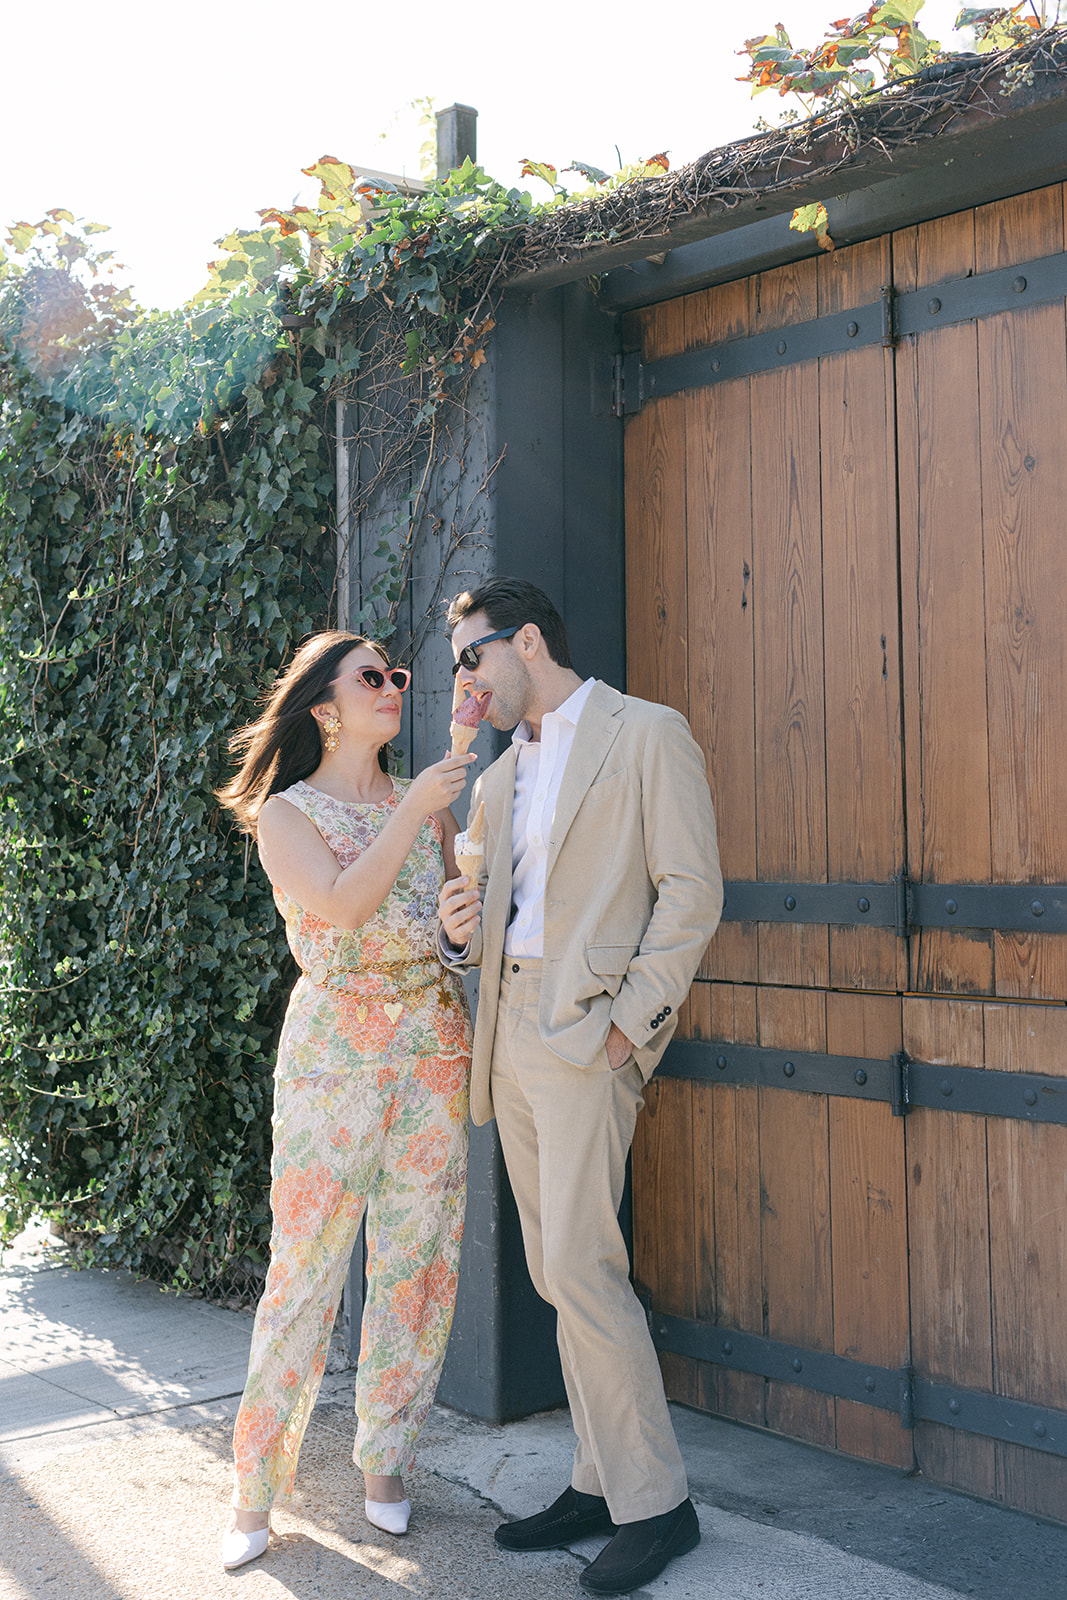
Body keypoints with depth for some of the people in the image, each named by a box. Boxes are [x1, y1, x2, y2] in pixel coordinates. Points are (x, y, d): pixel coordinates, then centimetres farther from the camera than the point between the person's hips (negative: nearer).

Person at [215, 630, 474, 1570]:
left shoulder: (425, 802, 13)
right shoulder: (285, 815, 0)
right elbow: (342, 904, -17)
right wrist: (413, 813, -20)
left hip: (434, 1045, 4)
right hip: (335, 1053, -4)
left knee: (418, 1258, 6)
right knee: (306, 1265, -2)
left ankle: (385, 1456, 23)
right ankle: (258, 1485, 11)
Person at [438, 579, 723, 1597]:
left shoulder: (646, 734, -2)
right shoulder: (497, 782, 21)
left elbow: (691, 892, -8)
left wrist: (630, 1020, -14)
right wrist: (459, 934, 1)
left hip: (588, 1026, -7)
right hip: (509, 1027, 8)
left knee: (578, 1263, -12)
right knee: (558, 1272, 9)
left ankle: (654, 1502, 1)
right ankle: (600, 1483, 20)